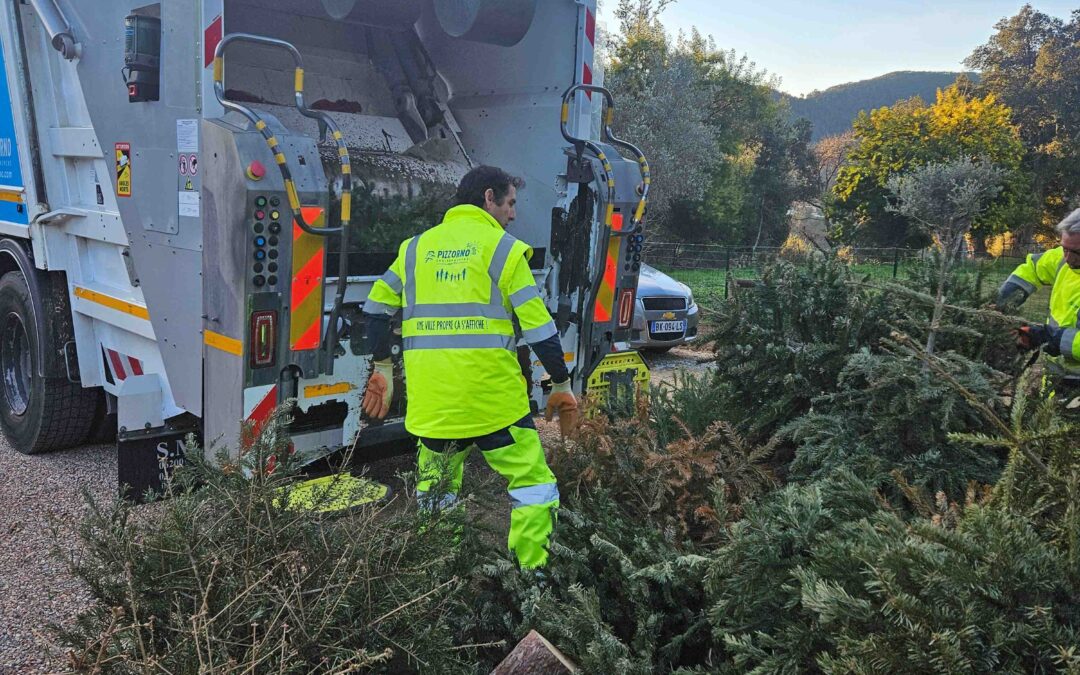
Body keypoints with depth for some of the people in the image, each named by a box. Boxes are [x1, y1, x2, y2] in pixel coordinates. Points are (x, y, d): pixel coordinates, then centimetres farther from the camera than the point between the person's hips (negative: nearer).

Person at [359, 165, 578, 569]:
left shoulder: (415, 247, 14)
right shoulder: (502, 248, 0)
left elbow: (376, 308, 17)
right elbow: (538, 326, -4)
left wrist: (382, 367, 28)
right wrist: (562, 384, 5)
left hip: (430, 404, 5)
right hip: (493, 400, -5)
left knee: (434, 499, 20)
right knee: (534, 488, 6)